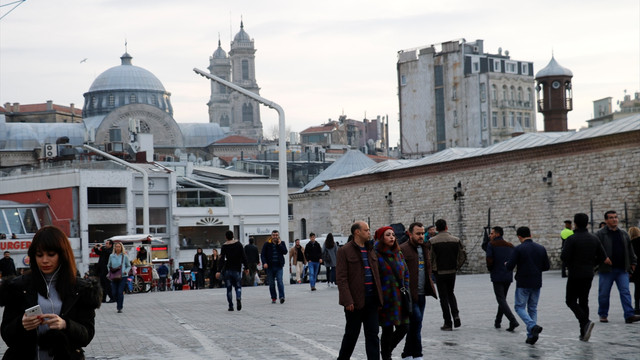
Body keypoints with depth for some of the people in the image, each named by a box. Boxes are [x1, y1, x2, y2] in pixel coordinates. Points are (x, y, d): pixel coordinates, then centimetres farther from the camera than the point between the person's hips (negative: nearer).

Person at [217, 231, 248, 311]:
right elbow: (243, 257, -2)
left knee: (229, 288, 7)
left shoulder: (224, 246, -6)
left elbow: (221, 259, -11)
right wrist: (246, 267, 4)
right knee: (238, 286, 10)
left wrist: (219, 271, -12)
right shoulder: (238, 244, 0)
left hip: (227, 270, -1)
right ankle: (238, 298, -20)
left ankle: (231, 306, 5)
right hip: (237, 269, 1)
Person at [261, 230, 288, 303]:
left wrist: (279, 245, -10)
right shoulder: (267, 244, 5)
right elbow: (263, 254, 3)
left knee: (280, 281, -14)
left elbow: (285, 252, -5)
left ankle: (282, 297, -19)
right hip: (270, 267, 1)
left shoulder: (281, 243, 8)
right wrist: (264, 263, -11)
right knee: (271, 283, 5)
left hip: (279, 267, -1)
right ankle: (273, 298, 13)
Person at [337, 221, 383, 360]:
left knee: (372, 334, 3)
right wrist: (347, 300, -20)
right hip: (355, 300, -6)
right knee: (352, 333, 5)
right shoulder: (345, 251, -7)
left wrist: (379, 295, 11)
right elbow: (341, 278, -12)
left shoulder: (371, 250, 14)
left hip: (371, 298, 6)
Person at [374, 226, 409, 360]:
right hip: (386, 299, -6)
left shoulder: (398, 253, 12)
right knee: (388, 330, -1)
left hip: (400, 298, 6)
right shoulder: (376, 255, -9)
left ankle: (387, 349, 28)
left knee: (404, 327, 5)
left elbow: (406, 273, 19)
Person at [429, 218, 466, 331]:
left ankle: (448, 323, 4)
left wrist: (432, 269, 2)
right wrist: (456, 267, 9)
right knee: (450, 293, 22)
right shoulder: (455, 240, -1)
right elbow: (463, 256, 0)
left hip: (439, 273, -3)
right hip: (452, 272, 3)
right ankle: (456, 315, 2)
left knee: (443, 297, 5)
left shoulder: (432, 241, -10)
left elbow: (429, 258, -13)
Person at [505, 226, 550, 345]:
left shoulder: (518, 249, -12)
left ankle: (533, 326, -18)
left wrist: (507, 264, 10)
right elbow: (546, 267, 8)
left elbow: (510, 267, -13)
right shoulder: (541, 248, 3)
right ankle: (531, 336, 10)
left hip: (523, 284, -5)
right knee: (533, 308, 14)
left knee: (519, 307, 5)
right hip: (536, 284, 5)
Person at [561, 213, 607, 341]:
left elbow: (564, 257, -20)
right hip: (588, 275, 5)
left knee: (571, 300, 6)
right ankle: (583, 333, 11)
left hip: (575, 275, -5)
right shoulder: (594, 238, 4)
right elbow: (602, 257, 4)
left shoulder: (572, 239, -13)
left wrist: (570, 265, 1)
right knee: (583, 301, 13)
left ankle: (585, 322, -18)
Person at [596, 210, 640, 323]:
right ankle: (603, 315, 19)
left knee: (625, 292, -6)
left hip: (622, 270, 3)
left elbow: (630, 250, 22)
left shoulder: (624, 234, 15)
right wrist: (603, 258, -20)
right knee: (604, 293, 5)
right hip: (606, 270, -3)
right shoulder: (600, 234, -1)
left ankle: (629, 315, -11)